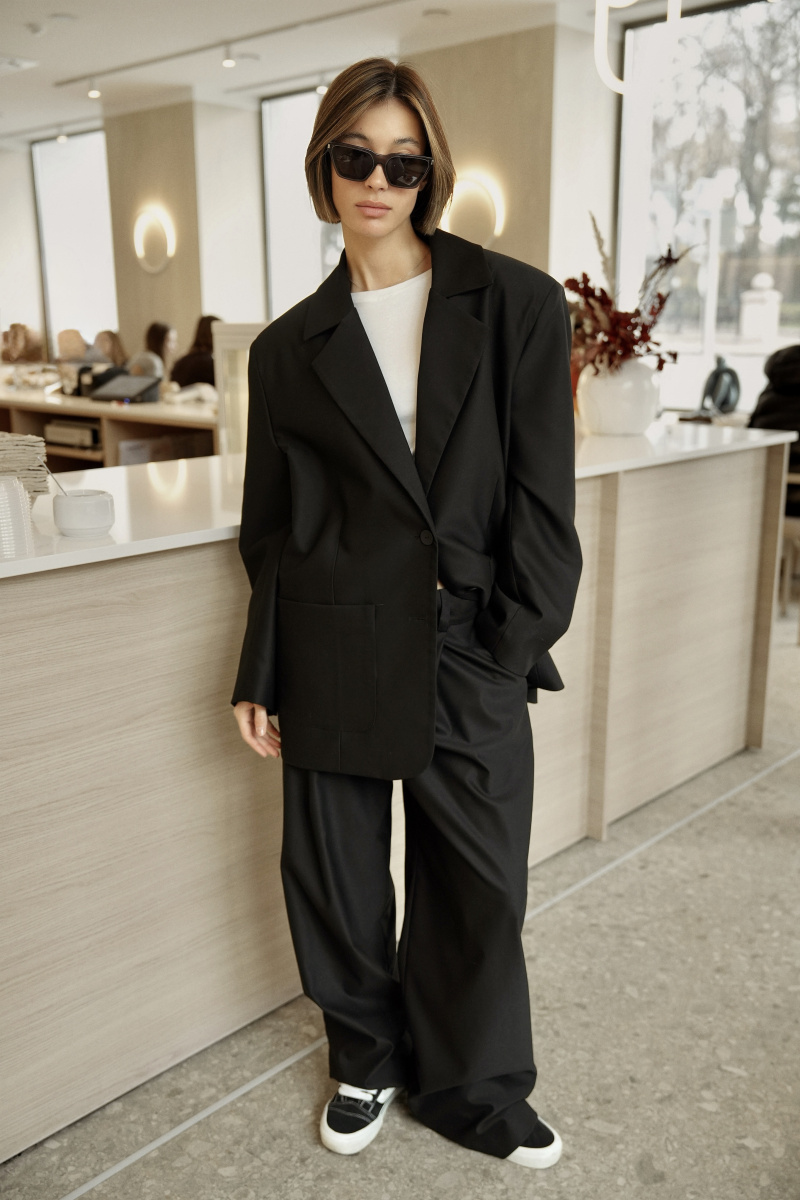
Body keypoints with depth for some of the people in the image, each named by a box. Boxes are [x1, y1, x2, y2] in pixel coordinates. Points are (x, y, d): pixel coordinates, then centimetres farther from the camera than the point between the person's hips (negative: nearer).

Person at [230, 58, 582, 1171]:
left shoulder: (517, 305, 1)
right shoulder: (289, 348, 6)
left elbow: (544, 495, -2)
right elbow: (271, 527, 8)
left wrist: (512, 641, -7)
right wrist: (260, 676, 5)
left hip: (473, 658, -1)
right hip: (334, 658, 1)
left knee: (477, 886, 10)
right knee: (335, 874, 13)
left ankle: (472, 1091, 36)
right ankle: (368, 1063, 41)